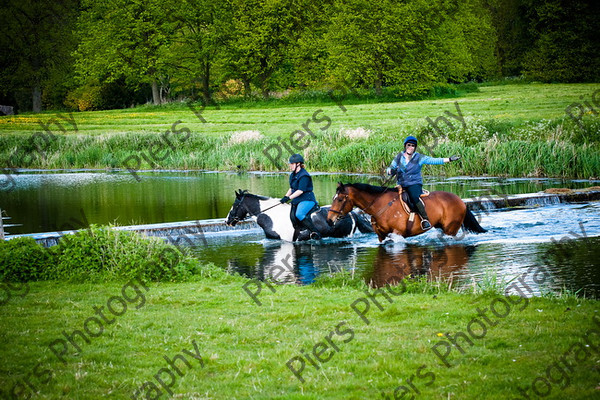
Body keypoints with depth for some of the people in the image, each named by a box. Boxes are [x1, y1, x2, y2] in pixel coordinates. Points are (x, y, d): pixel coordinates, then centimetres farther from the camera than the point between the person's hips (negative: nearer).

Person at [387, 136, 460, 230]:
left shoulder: (419, 158, 0)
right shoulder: (399, 157, 7)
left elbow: (433, 161, -6)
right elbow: (389, 169, 9)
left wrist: (449, 159, -14)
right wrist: (391, 171, -16)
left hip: (415, 184, -4)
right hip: (402, 185, 4)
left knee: (414, 197, -32)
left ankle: (425, 219, -32)